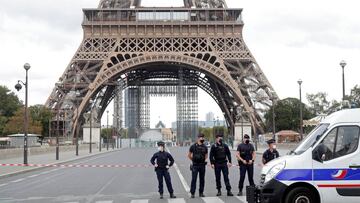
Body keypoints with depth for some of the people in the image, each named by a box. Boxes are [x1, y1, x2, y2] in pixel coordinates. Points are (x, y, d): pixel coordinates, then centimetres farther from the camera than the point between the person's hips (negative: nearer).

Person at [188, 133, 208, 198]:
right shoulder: (193, 146, -2)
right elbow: (189, 155, 8)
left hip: (202, 165, 3)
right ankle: (192, 193, -1)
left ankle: (201, 193, 16)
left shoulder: (205, 147, 6)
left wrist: (203, 160, 10)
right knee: (194, 179, -6)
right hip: (195, 166, -3)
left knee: (202, 179, 7)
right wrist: (193, 160, 6)